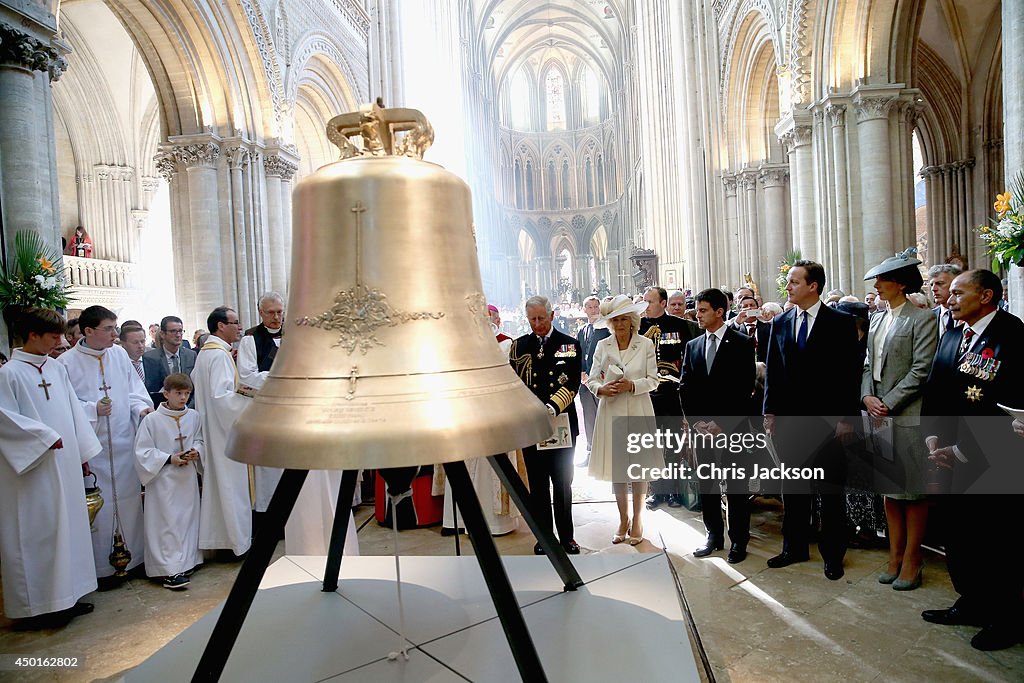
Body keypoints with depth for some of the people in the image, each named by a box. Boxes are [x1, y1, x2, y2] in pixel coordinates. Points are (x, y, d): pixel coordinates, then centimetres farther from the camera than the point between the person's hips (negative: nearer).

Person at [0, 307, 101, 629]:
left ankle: (65, 596, 25)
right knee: (35, 533, 2)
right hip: (33, 468, -7)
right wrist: (45, 437, -15)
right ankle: (34, 605, 14)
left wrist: (83, 451, 10)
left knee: (66, 525, 12)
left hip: (65, 465, 7)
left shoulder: (56, 368, 8)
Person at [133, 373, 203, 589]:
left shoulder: (194, 417, 2)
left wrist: (196, 451, -8)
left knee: (187, 520, 12)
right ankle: (170, 570, 5)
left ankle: (185, 563, 25)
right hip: (163, 480, -4)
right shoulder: (151, 420, -9)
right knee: (167, 524, -2)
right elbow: (143, 452, -7)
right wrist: (169, 459, -16)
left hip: (188, 478, 4)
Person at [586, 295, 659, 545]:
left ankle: (637, 519, 21)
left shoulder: (646, 344, -1)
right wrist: (601, 389, -17)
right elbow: (591, 380, 4)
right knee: (615, 466, 8)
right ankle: (623, 519, 24)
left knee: (639, 466, 5)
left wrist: (632, 385, -17)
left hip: (638, 411, -2)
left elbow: (653, 380, -2)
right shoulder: (602, 346, 4)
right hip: (611, 411, 2)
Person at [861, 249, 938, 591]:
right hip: (879, 414, 7)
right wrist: (867, 396, -3)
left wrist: (889, 403, -16)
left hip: (908, 416, -7)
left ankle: (911, 561, 16)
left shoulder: (922, 318, -7)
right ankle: (895, 556, 24)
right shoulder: (877, 320, 13)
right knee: (889, 489, 13)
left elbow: (921, 370, -14)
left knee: (912, 492, 4)